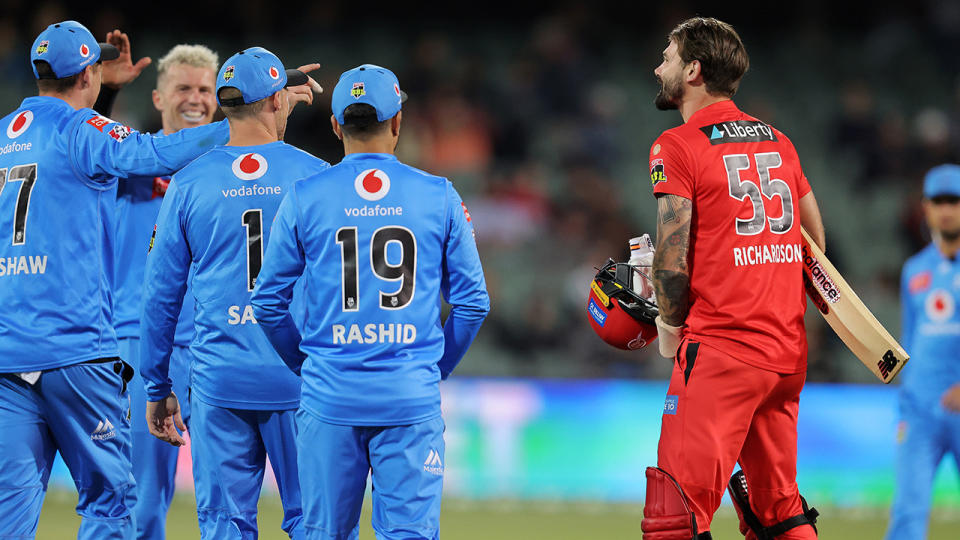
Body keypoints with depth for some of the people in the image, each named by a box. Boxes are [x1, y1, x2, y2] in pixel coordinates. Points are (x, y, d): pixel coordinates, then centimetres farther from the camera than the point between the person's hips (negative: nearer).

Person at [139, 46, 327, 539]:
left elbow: (161, 294, 4)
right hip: (299, 382, -1)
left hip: (219, 382, 1)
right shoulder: (317, 178, -2)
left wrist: (157, 388, 11)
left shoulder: (188, 184, 1)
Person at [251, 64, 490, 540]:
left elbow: (269, 302, 3)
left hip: (329, 396, 0)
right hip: (412, 395, 0)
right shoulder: (439, 197, 2)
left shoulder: (305, 198, 1)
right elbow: (472, 301, 4)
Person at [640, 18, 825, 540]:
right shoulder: (778, 141, 14)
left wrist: (670, 331, 5)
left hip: (720, 351, -8)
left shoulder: (678, 147, -7)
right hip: (788, 351, 8)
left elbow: (672, 261, -11)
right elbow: (816, 240, 19)